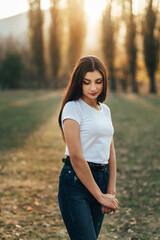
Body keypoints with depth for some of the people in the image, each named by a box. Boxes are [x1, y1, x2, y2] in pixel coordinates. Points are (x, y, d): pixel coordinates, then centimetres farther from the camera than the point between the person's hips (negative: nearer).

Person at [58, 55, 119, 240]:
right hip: (76, 182, -7)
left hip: (101, 179, 7)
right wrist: (100, 196, -11)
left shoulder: (105, 110, 13)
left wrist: (111, 192, 2)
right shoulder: (72, 108, -9)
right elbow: (76, 157, -15)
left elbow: (111, 153, 13)